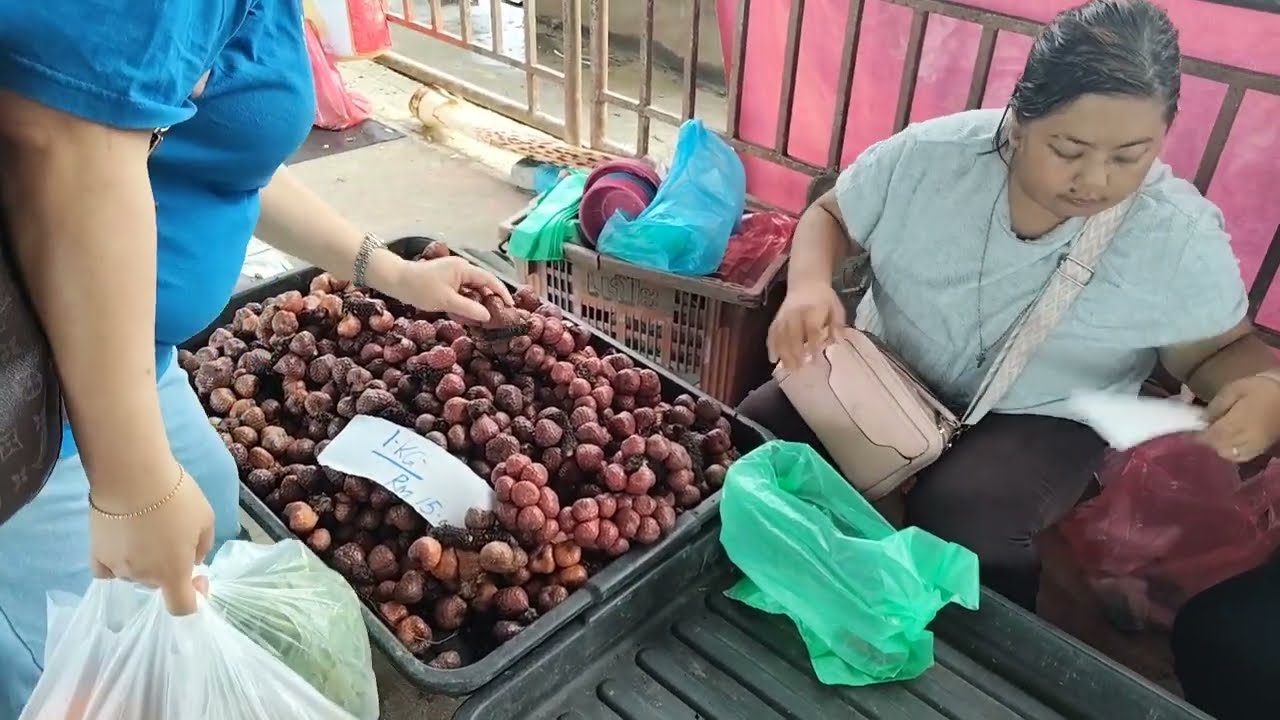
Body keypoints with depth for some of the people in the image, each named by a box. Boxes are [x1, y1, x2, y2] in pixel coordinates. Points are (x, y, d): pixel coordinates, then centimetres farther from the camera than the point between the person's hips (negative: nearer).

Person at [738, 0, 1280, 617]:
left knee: (960, 520, -32)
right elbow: (830, 215, 0)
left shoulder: (1183, 237, -17)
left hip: (1040, 421, -2)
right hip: (887, 373, 3)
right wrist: (808, 285, -23)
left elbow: (1218, 350, -1)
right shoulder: (928, 156, -15)